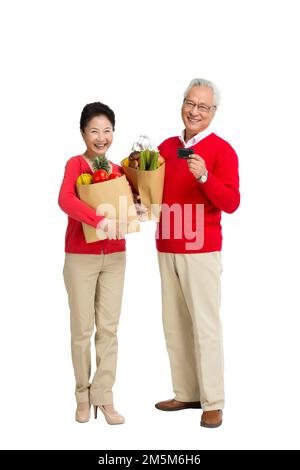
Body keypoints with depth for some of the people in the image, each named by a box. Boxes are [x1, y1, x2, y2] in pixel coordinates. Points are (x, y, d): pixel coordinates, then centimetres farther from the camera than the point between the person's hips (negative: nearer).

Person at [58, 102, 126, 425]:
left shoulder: (117, 170, 7)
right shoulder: (76, 164, -10)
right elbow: (65, 200, -28)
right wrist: (100, 221, -39)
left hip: (114, 257, 5)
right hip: (81, 257, -5)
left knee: (109, 329, 6)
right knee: (82, 329, 5)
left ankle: (104, 397, 15)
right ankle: (83, 396, 21)